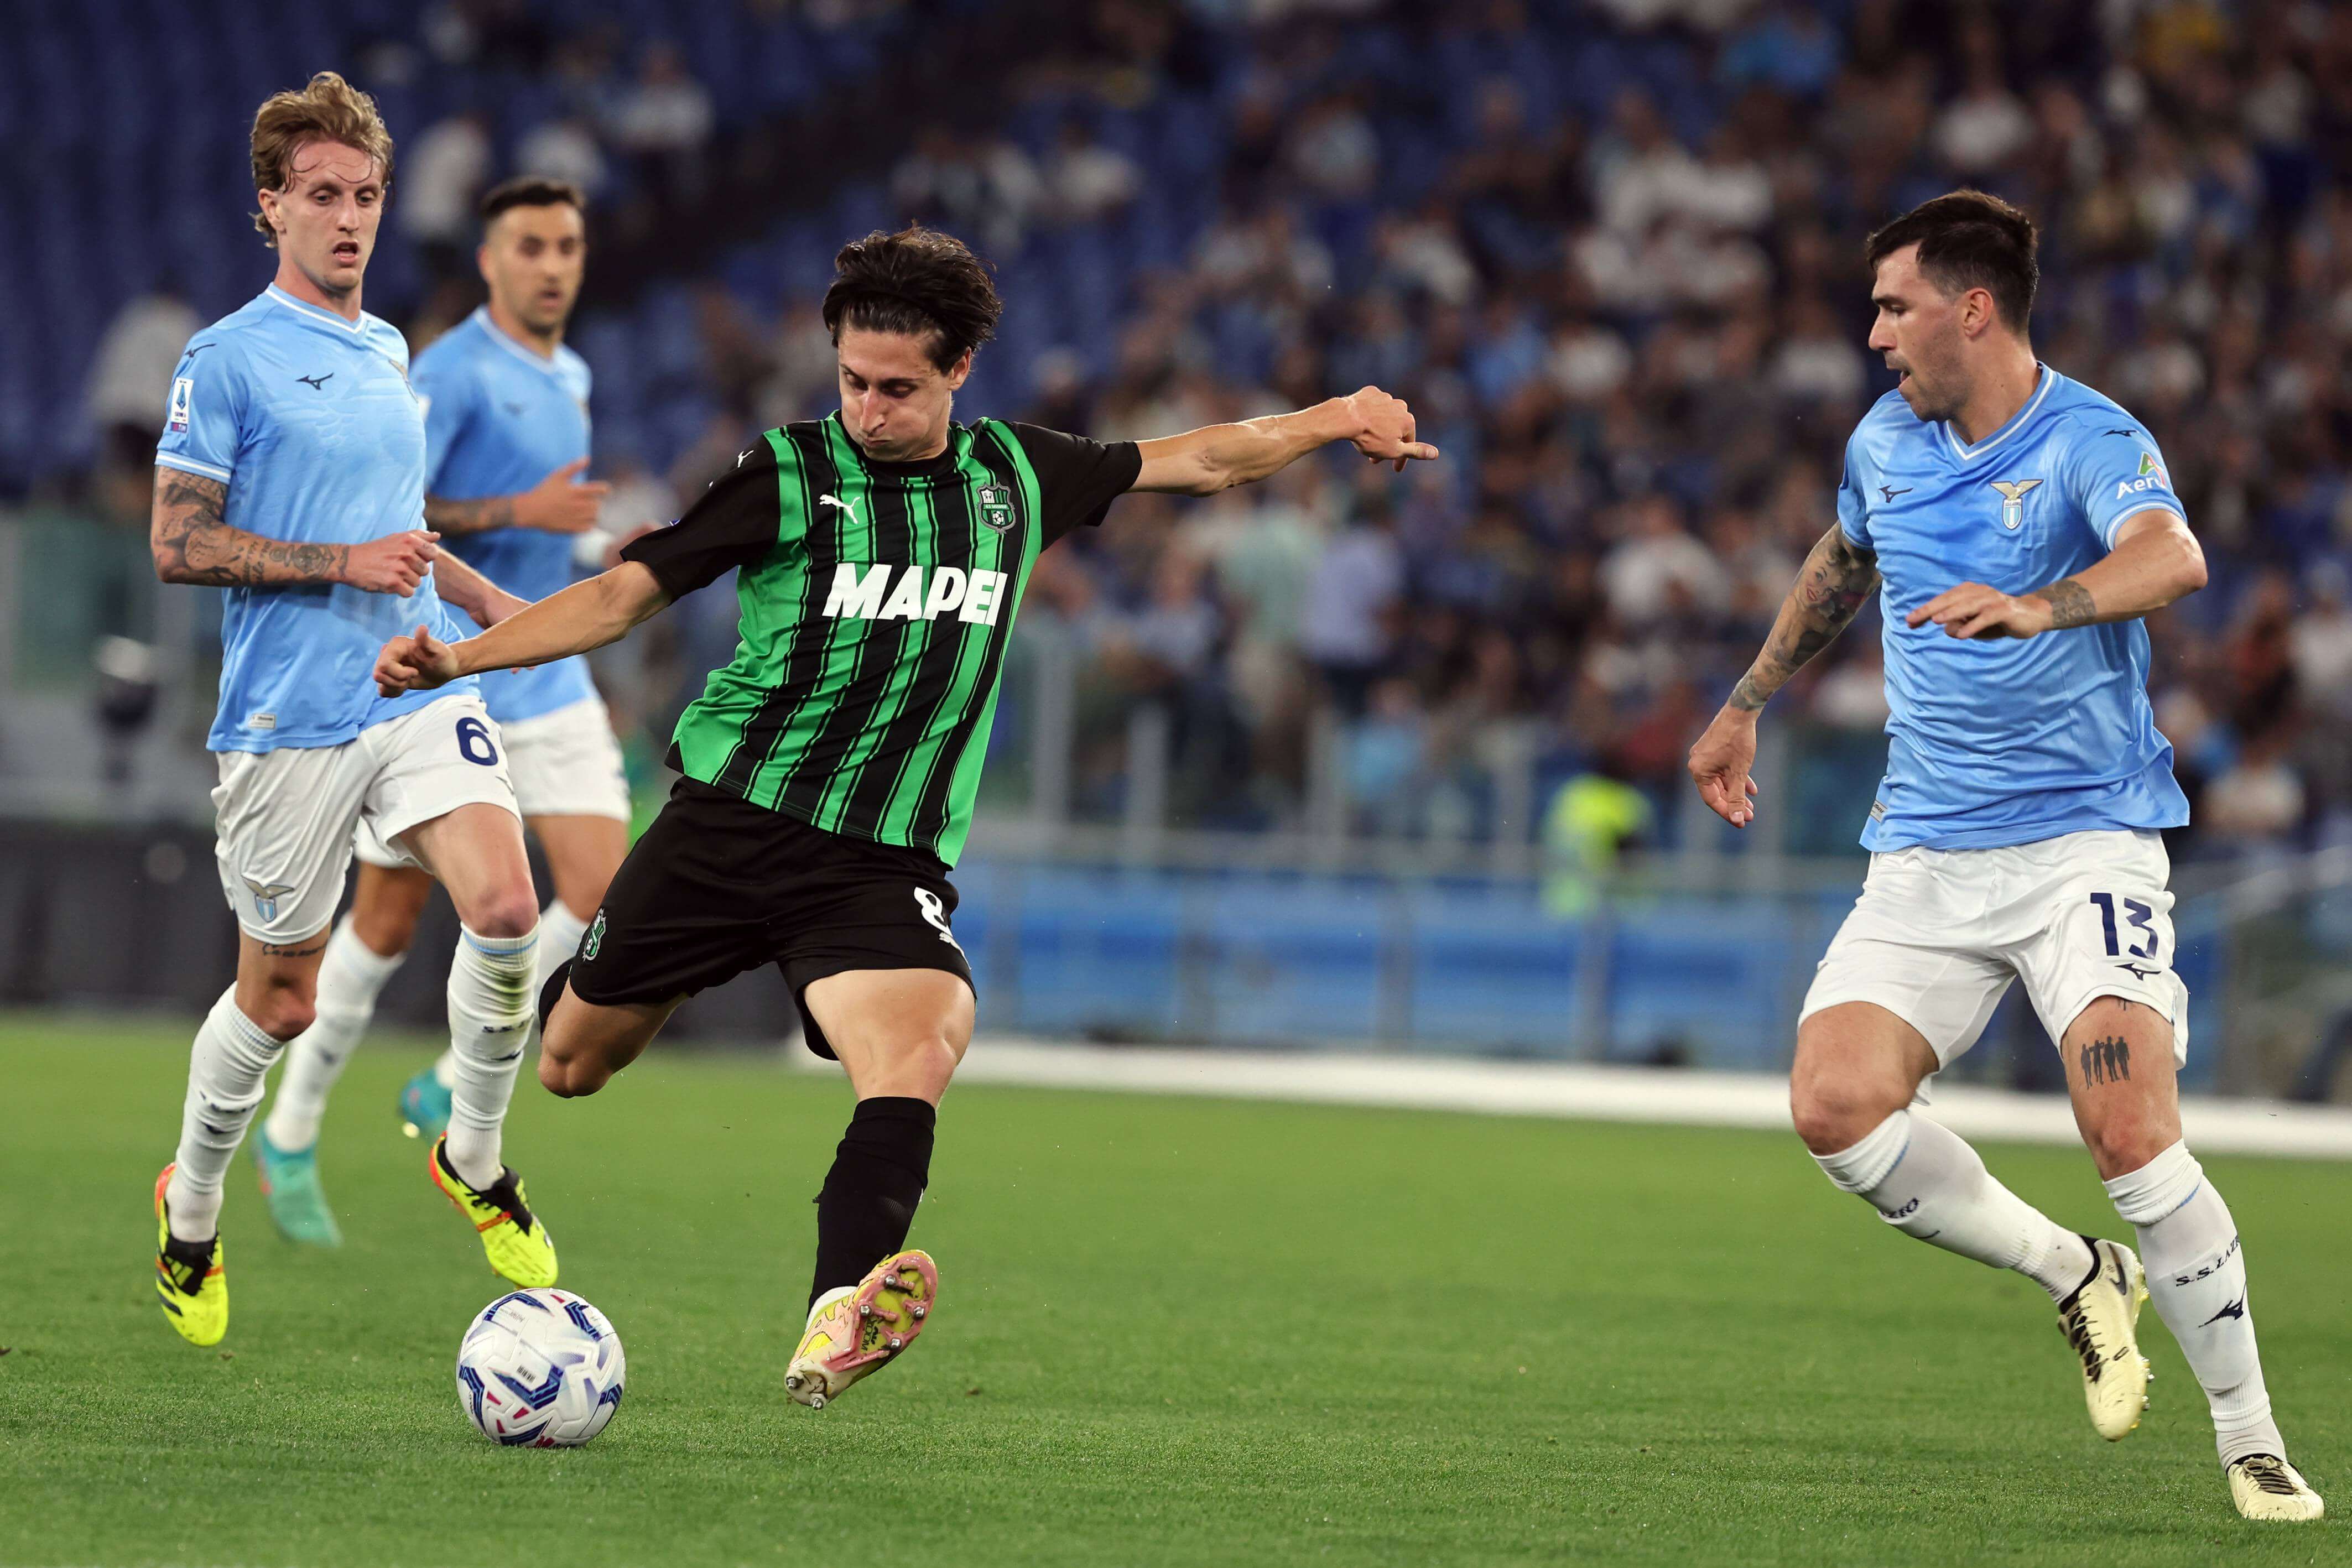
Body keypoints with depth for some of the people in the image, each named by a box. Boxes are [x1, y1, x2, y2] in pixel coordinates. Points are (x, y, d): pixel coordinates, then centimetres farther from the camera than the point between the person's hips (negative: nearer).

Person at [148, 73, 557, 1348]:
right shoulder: (229, 359, -7)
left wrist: (488, 600, 22)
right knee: (278, 1000, 3)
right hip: (288, 719, -5)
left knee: (505, 909, -17)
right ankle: (190, 1214, 28)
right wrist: (344, 563, -16)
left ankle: (473, 1158, 5)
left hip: (421, 691, 5)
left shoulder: (387, 353, 15)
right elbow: (179, 545, -11)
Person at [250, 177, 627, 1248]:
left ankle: (453, 1087, 6)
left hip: (544, 684, 7)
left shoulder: (569, 378, 13)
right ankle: (290, 1138, 17)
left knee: (605, 892, -10)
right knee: (389, 920, 0)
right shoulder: (452, 373, -13)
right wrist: (521, 512, -25)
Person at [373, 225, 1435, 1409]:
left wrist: (1333, 420, 20)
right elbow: (624, 594, -4)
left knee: (919, 1052, -28)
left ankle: (834, 1329, -45)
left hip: (884, 865, 1)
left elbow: (1194, 461, 22)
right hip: (728, 819, -1)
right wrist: (458, 657, -15)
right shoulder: (788, 475, -3)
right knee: (572, 1067, 7)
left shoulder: (1016, 476, 8)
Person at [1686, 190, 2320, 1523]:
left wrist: (2034, 607, -52)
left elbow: (2172, 559, -34)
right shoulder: (1885, 443, 9)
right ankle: (2078, 1278, 8)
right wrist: (1748, 706, 39)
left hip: (2087, 838, -6)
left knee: (2132, 1130, -22)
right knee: (1837, 1105, -15)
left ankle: (2253, 1445, -6)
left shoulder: (2090, 441, -12)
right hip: (1927, 859, 6)